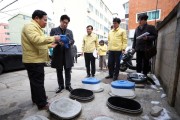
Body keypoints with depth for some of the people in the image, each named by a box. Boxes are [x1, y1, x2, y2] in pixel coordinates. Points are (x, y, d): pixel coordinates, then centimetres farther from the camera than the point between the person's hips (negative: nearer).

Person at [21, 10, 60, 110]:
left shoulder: (35, 27, 21)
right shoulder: (30, 26, -13)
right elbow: (36, 40, -31)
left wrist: (50, 45, 15)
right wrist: (53, 38, -25)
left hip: (36, 60, 11)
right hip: (34, 60, -11)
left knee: (35, 81, 19)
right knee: (38, 82, -3)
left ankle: (36, 99, 35)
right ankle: (42, 104, 10)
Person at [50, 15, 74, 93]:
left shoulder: (70, 31, 14)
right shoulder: (54, 30, 6)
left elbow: (72, 41, 2)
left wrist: (68, 42, -20)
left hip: (67, 54, 2)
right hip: (58, 54, -1)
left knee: (68, 71, 8)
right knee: (59, 71, 9)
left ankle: (68, 85, 22)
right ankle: (60, 86, 25)